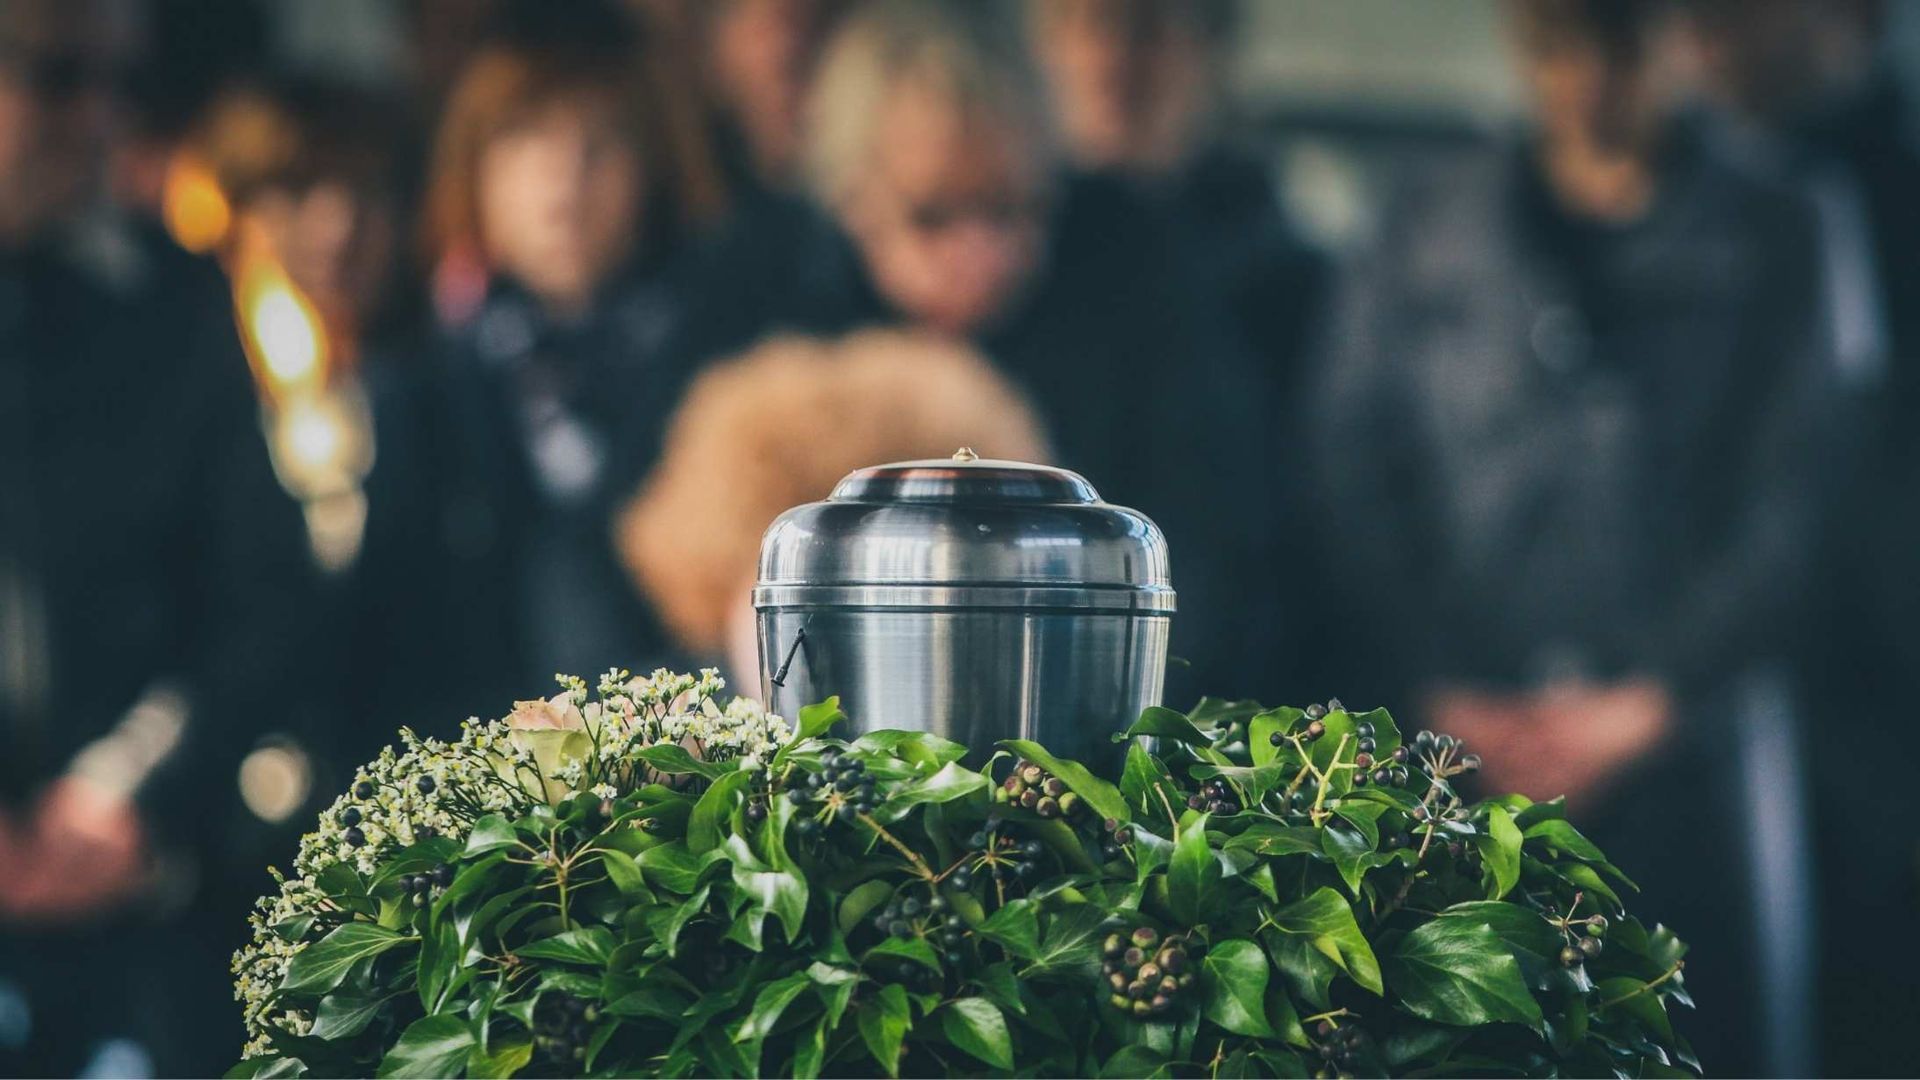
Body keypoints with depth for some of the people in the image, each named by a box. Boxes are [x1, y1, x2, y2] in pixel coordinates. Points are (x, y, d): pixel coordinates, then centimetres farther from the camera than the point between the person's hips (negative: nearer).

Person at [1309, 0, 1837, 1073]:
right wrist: (1437, 695, -4)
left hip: (1685, 737, 0)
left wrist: (1650, 700, -6)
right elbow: (1355, 471, 6)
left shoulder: (1766, 241, 7)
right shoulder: (1434, 229, 9)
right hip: (1466, 752, 1)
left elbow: (1791, 503, 2)